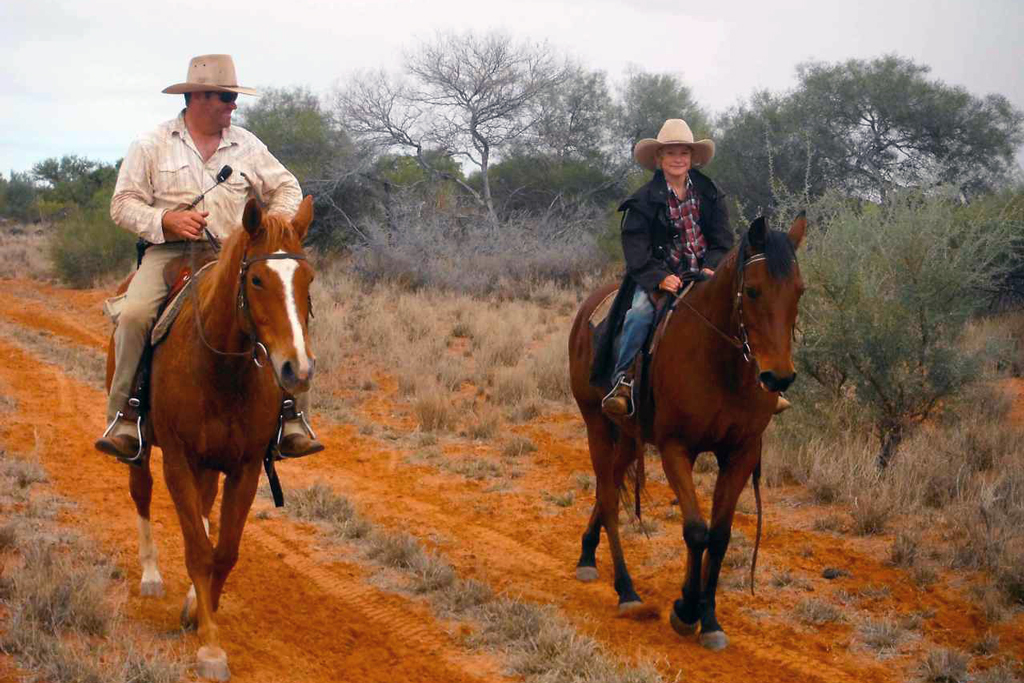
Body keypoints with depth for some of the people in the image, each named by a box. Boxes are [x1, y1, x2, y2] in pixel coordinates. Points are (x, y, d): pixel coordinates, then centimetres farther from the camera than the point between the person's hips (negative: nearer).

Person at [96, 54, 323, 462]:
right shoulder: (151, 146, 6)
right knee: (133, 314, -29)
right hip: (169, 252, -2)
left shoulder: (246, 145, 13)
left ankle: (292, 419, -14)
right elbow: (123, 205, 3)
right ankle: (124, 420, -19)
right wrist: (166, 221, -15)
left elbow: (286, 188, 19)